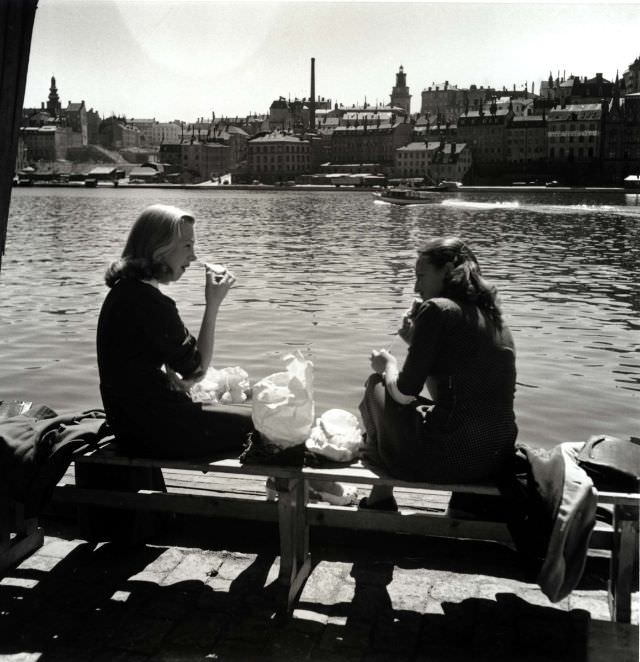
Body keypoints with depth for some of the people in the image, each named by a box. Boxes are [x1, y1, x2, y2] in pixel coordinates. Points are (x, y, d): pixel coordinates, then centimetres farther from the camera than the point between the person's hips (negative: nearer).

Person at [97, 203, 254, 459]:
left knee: (253, 414, 16)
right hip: (151, 431, -10)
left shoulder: (125, 291, 10)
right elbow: (197, 368, -15)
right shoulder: (150, 302, -22)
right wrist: (213, 304, -13)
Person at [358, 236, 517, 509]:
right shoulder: (493, 318, 14)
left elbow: (405, 393, -10)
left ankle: (379, 500, 30)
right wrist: (417, 342, 17)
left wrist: (388, 365, 10)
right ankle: (380, 497, 38)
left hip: (449, 458, -8)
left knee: (376, 385, 14)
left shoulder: (437, 309, -10)